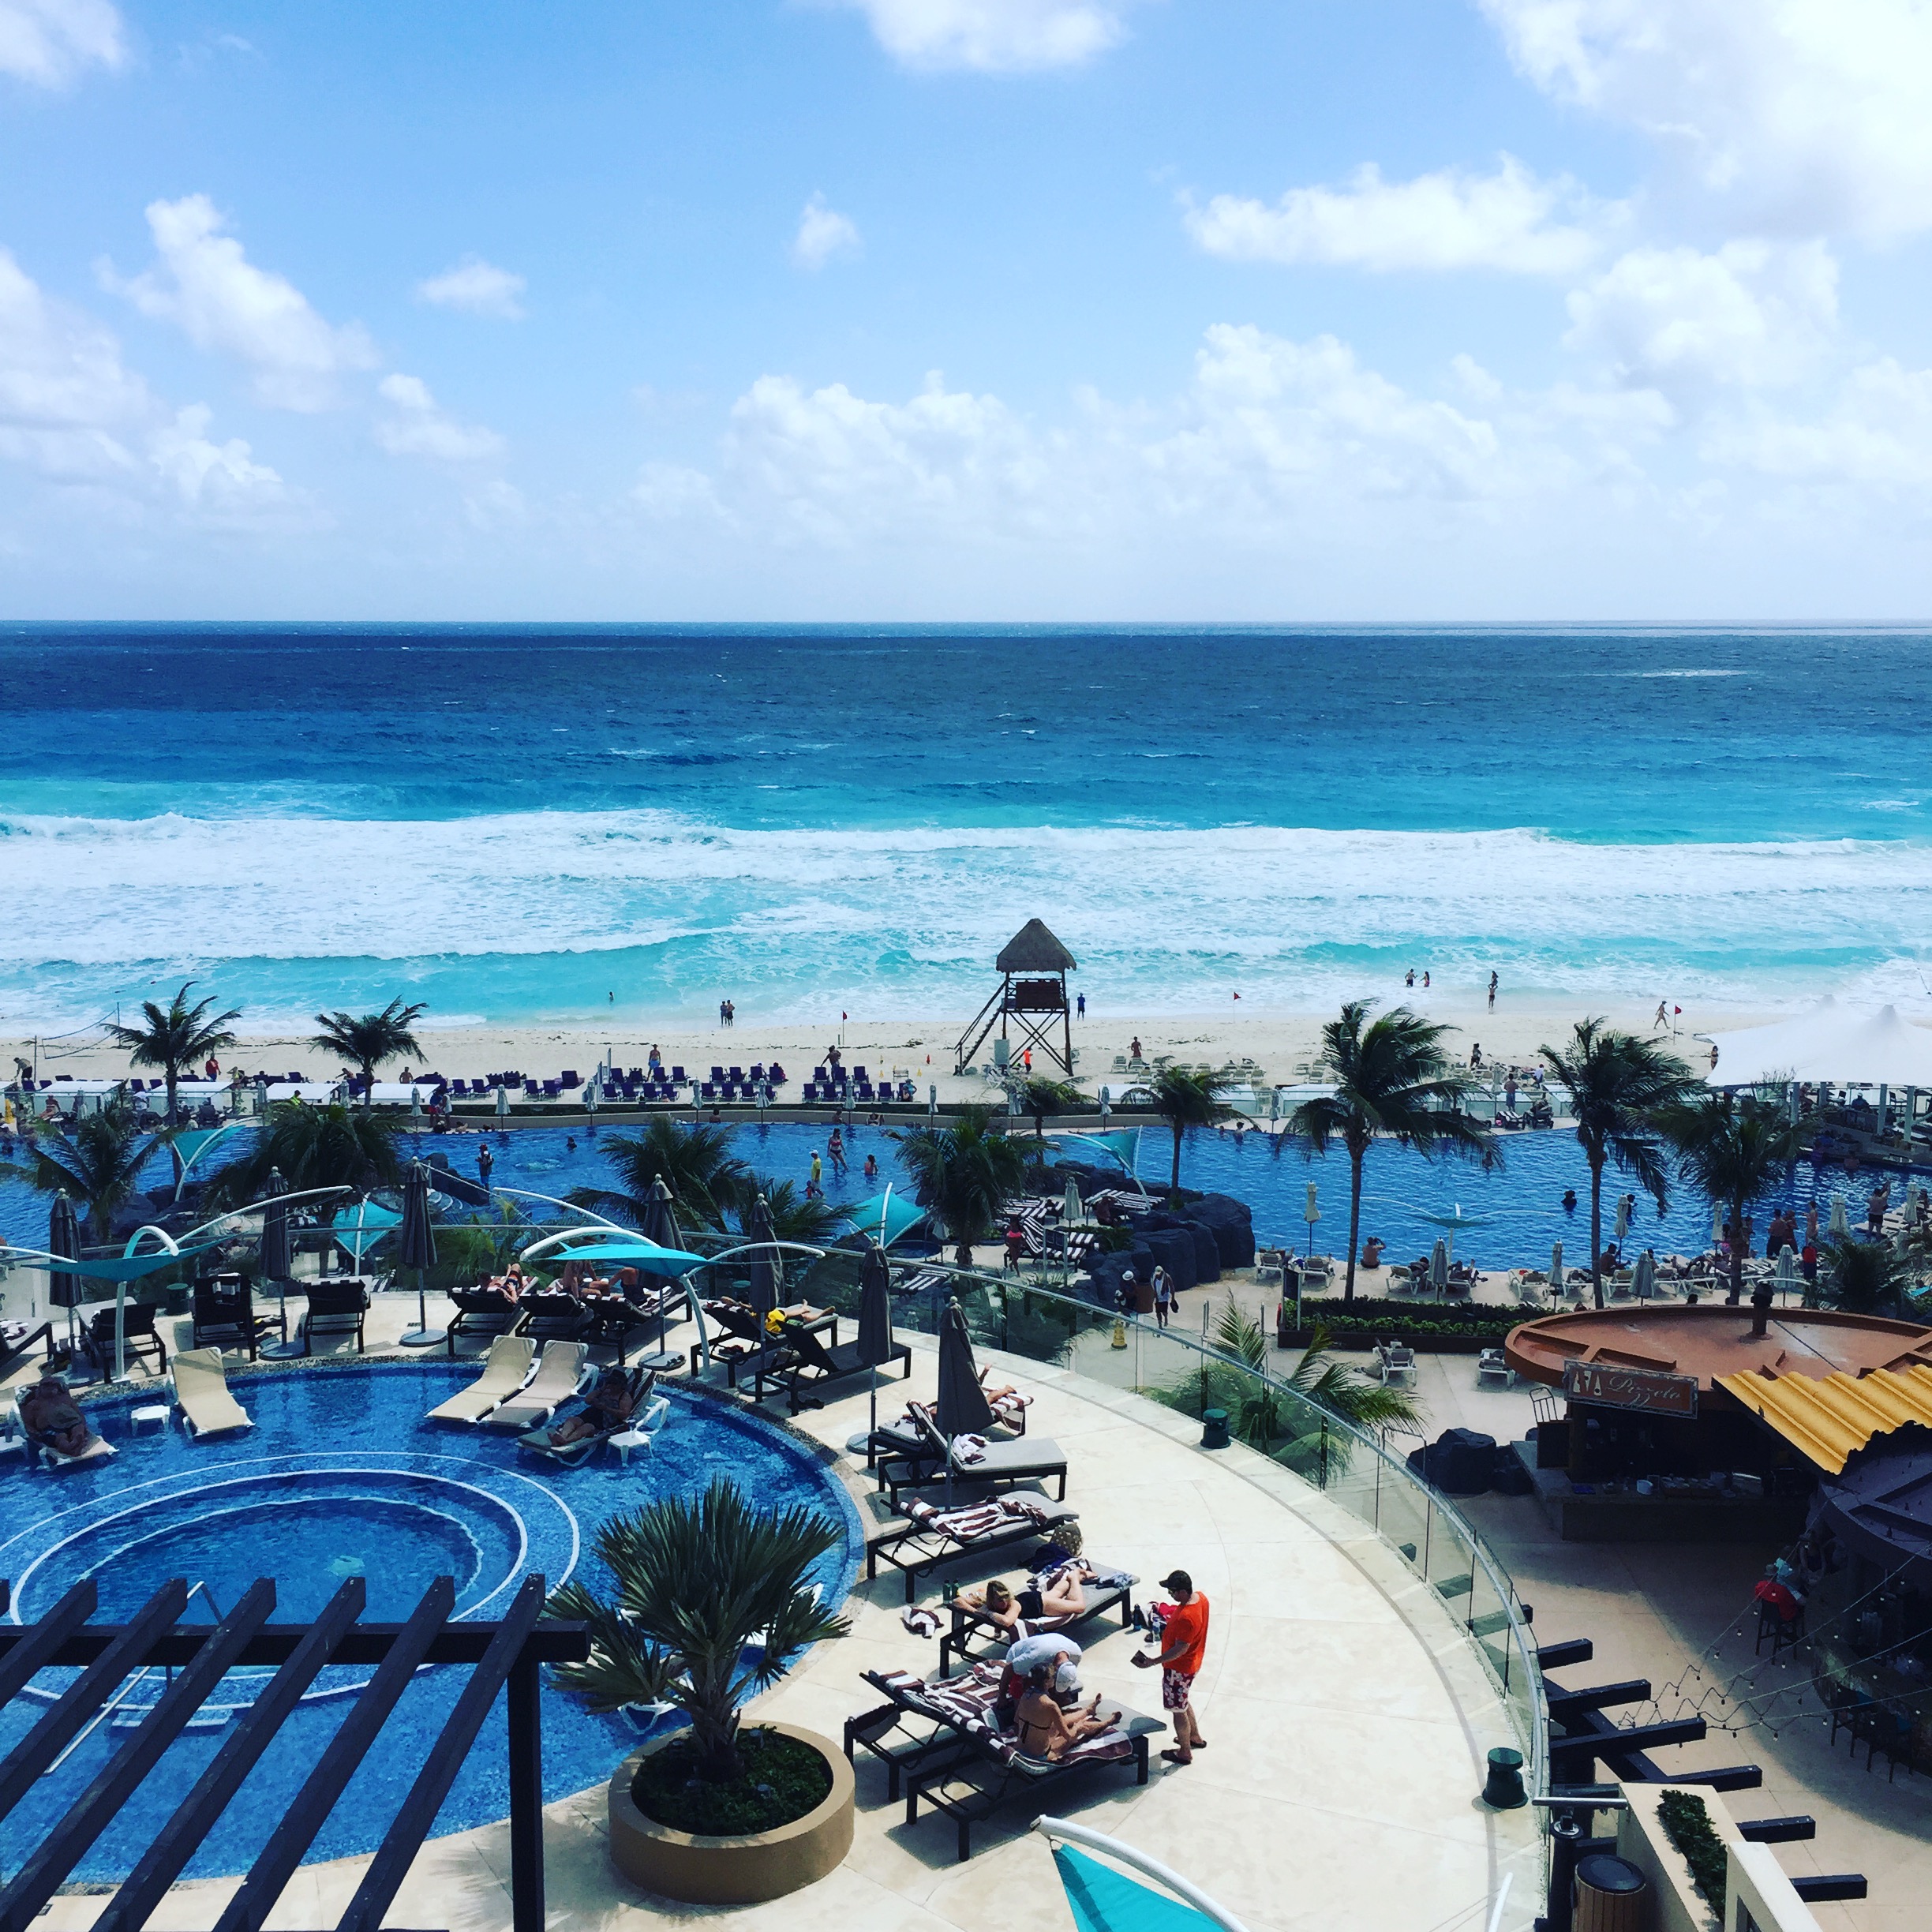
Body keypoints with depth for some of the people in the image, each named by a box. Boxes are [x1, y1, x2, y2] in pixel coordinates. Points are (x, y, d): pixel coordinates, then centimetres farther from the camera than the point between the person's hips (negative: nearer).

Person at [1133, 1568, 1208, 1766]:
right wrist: (1166, 1611, 8)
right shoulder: (1200, 1597, -9)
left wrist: (1153, 1662, -27)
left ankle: (1185, 1753, 28)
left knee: (1178, 1710, 11)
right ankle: (1196, 1737, 46)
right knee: (1183, 1702, 29)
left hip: (1179, 1669, -9)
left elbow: (1180, 1649, -30)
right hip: (1192, 1663, 9)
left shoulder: (1186, 1618, -36)